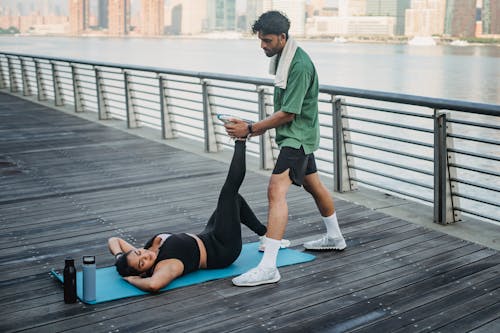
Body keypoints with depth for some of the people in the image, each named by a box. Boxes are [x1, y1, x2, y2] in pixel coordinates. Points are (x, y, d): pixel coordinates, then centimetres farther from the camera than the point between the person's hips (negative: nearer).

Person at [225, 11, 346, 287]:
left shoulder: (299, 65, -23)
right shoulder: (282, 58, 8)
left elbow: (288, 113, -24)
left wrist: (250, 129, -21)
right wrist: (258, 128, 12)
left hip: (297, 136, -11)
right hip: (296, 135, 11)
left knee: (276, 190, -22)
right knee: (313, 185, 24)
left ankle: (268, 267, -27)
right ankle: (334, 237, 45)